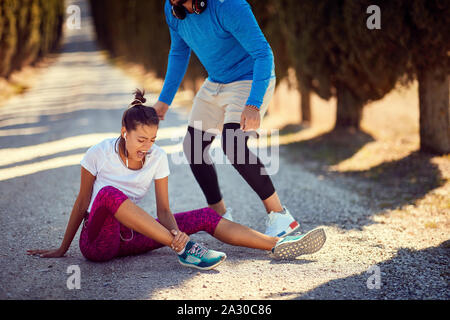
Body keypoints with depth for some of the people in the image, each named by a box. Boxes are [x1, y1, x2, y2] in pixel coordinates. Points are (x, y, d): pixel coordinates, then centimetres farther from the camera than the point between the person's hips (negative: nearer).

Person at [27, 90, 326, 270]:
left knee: (206, 216, -10)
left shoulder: (158, 157, -3)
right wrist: (62, 249, 3)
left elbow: (163, 209, -4)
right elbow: (82, 203, -4)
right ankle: (183, 250, -39)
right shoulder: (99, 153, -12)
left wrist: (176, 231, -27)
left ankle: (278, 245, -15)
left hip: (131, 237, 4)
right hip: (98, 241, -4)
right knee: (109, 193, -38)